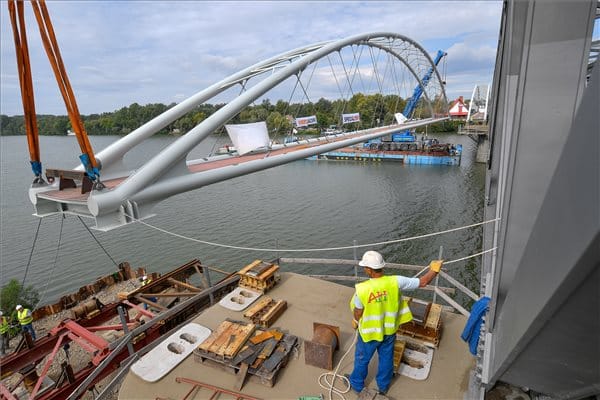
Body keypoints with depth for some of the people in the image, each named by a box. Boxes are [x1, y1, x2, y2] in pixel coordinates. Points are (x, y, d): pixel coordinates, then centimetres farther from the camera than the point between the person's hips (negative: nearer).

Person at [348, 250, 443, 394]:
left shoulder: (362, 289, -31)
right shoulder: (395, 282, -25)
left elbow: (358, 313, -15)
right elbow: (422, 282, -15)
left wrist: (356, 322, 8)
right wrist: (434, 269, 1)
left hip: (369, 332, -3)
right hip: (389, 331, 3)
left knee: (362, 359, 23)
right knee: (386, 358, 27)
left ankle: (356, 384, 46)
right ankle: (383, 385, 49)